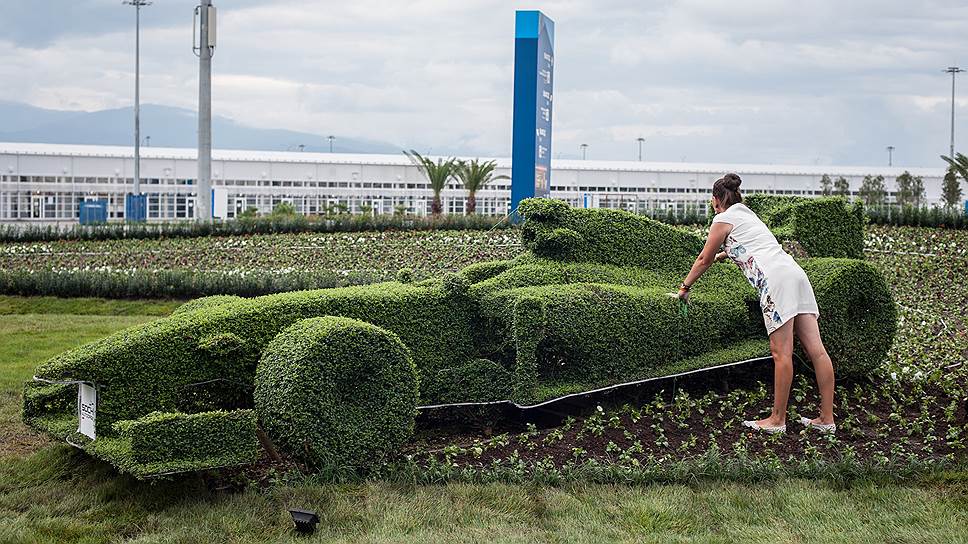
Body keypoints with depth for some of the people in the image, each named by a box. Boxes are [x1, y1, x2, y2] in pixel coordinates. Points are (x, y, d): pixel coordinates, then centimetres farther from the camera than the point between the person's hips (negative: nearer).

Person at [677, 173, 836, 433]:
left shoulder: (724, 219, 8)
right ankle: (826, 419, 3)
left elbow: (704, 259, 14)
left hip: (775, 278, -8)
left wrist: (684, 287, 26)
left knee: (782, 353, -8)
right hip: (795, 273, 8)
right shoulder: (747, 214, 32)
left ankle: (777, 420, -5)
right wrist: (721, 255, 71)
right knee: (816, 350, 1)